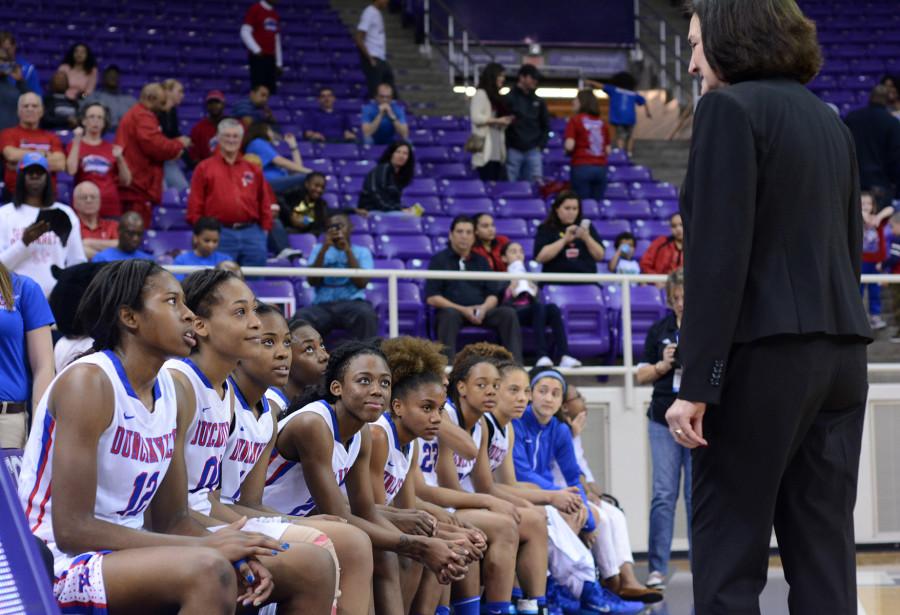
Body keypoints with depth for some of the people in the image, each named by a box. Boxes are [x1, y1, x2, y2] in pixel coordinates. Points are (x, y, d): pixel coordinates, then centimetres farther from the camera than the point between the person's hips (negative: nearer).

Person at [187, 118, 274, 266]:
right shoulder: (204, 168, 7)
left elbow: (264, 202, 15)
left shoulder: (253, 169, 15)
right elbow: (195, 204, 3)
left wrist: (265, 228, 7)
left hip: (252, 233, 3)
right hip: (220, 234, -3)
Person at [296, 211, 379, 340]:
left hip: (352, 303, -1)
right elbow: (313, 281, 4)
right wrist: (324, 249, -6)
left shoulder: (362, 252, 15)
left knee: (366, 314, -37)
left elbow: (361, 283, -2)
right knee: (301, 317, -33)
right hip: (323, 306, 1)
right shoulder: (319, 249, 19)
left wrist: (348, 251, -6)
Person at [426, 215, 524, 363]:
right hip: (452, 310, -4)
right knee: (450, 314, -38)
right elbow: (432, 298, -2)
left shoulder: (481, 262, 21)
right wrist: (463, 310, -14)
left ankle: (515, 363, -30)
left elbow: (493, 296, 15)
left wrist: (484, 308, -10)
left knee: (508, 313, -23)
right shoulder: (439, 260, 8)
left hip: (480, 312, 4)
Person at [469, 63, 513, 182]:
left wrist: (506, 121, 7)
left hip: (497, 150, 8)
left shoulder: (496, 96, 21)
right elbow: (476, 118, -15)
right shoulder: (480, 94, -4)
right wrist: (498, 120, -15)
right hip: (486, 150, -8)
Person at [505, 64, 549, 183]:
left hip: (533, 151, 4)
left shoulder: (539, 102, 12)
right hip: (514, 150, -4)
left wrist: (541, 144, 5)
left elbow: (546, 125, 18)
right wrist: (507, 146, -9)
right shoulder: (508, 99, -2)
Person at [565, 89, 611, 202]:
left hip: (582, 167, -4)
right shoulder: (601, 122, 11)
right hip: (601, 167, 4)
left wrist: (567, 151, 10)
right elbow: (608, 150, 11)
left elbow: (569, 146, -11)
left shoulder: (575, 120, -2)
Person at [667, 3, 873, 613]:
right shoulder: (830, 122, 16)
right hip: (840, 351, 8)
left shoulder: (730, 109, -8)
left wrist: (696, 383, -16)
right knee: (824, 553, 7)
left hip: (763, 352, -8)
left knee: (727, 558, -2)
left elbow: (720, 257, -15)